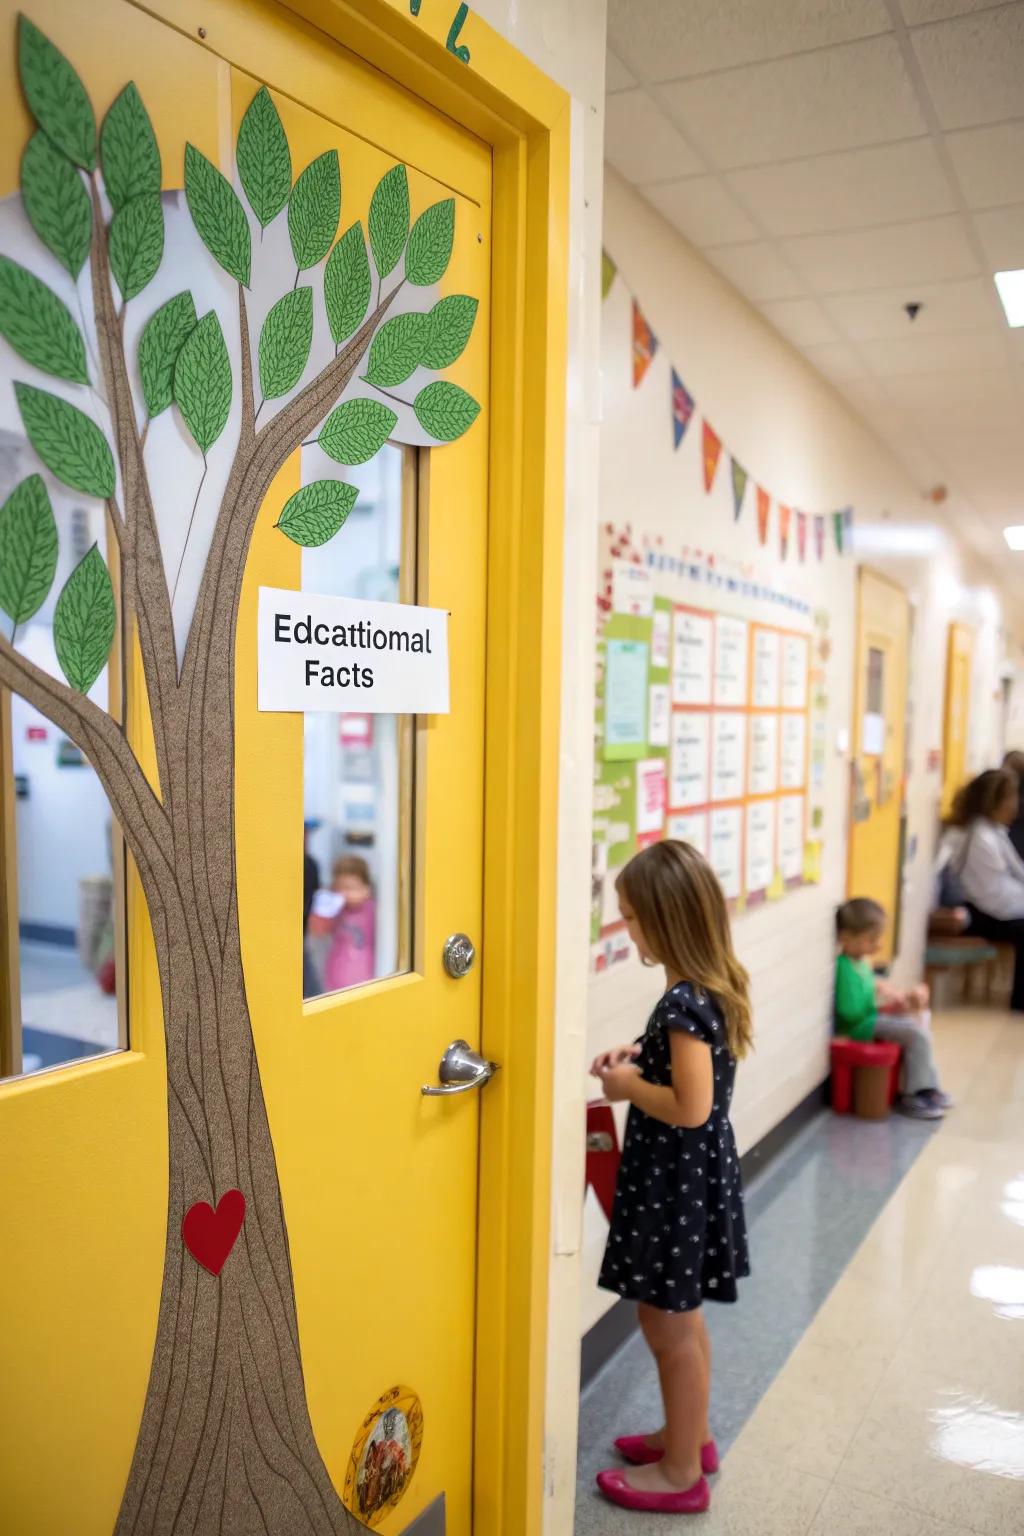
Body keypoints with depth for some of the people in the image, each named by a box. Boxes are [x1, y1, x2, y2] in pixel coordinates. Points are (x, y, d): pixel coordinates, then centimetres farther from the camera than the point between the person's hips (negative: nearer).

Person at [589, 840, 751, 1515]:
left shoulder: (684, 1002, -27)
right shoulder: (715, 986, 1)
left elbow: (690, 1106, -30)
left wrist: (627, 1087, -16)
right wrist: (641, 1057, 2)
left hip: (676, 1180, -9)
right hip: (694, 1172, 9)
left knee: (667, 1325, 8)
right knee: (682, 1316, 24)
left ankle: (681, 1473, 26)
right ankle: (692, 1437, 42)